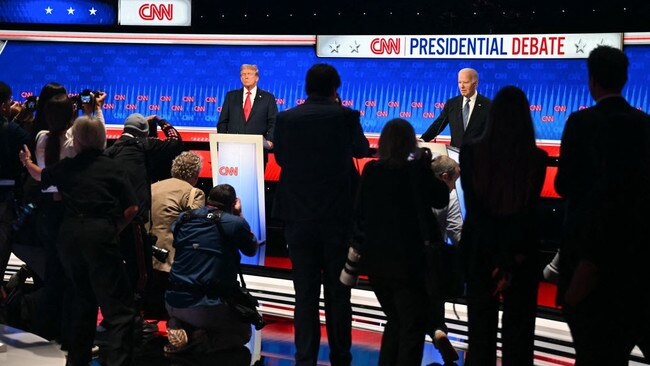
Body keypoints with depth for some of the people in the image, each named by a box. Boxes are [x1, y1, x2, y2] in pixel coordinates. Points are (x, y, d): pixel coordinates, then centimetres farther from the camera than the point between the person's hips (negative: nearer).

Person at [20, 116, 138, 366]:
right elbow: (132, 208, -3)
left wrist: (27, 162, 56)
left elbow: (40, 176, 35)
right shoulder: (112, 168, 3)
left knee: (83, 299, 22)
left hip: (69, 234, 5)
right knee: (119, 308, -6)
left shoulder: (66, 167, 12)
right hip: (100, 235, -5)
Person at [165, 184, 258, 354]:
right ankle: (201, 337, -8)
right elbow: (252, 250, 10)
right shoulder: (235, 223, -9)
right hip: (209, 308, -5)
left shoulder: (184, 218, 4)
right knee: (244, 331, 20)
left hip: (174, 302, 5)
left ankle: (177, 327, 3)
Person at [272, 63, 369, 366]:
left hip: (299, 216, 1)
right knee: (338, 293, 10)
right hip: (337, 215, -1)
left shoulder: (285, 118, -2)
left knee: (305, 294, 7)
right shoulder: (345, 116, -7)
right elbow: (362, 150, 11)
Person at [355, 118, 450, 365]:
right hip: (408, 259, -5)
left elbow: (360, 212, 6)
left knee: (394, 320, 22)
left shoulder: (370, 171, 0)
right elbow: (442, 200, -1)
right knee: (413, 326, 5)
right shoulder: (416, 170, -13)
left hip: (374, 258, 5)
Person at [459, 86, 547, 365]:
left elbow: (473, 209, -9)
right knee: (517, 332, 8)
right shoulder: (537, 159, -10)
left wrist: (501, 261, -7)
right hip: (522, 252, -1)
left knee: (480, 331, 12)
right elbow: (528, 212, -13)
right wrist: (515, 257, -10)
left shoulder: (471, 153, -8)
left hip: (480, 250, 1)